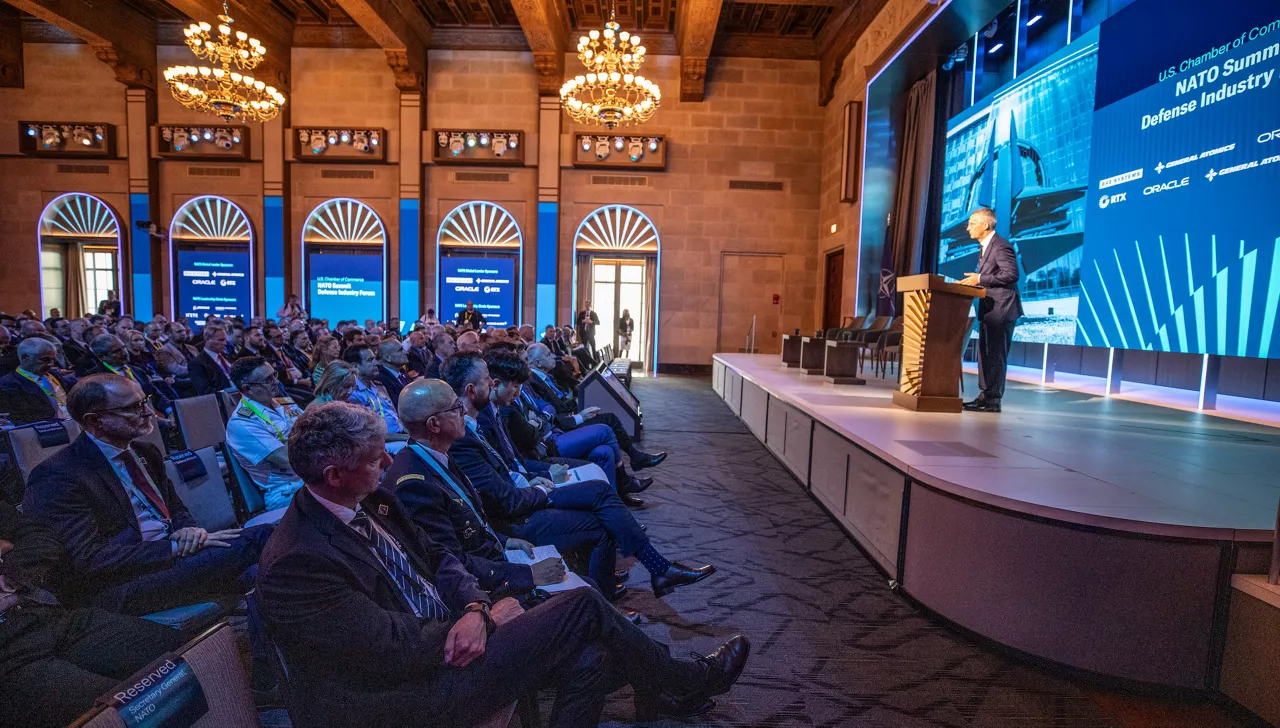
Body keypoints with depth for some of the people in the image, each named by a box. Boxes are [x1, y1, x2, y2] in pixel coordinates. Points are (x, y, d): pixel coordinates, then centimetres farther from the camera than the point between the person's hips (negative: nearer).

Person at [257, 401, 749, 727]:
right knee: (582, 607, -11)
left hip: (448, 637, 8)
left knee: (589, 660, -9)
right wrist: (491, 615, -13)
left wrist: (474, 609, -12)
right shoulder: (297, 564, -24)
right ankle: (690, 680, 12)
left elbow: (437, 560, 8)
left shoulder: (366, 503, 2)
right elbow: (397, 650, -26)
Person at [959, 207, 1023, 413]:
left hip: (1001, 309, -10)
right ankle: (985, 395, 19)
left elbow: (1012, 274, -23)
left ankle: (993, 399, -3)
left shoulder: (1001, 246, -14)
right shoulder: (986, 246, 17)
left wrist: (980, 279, -20)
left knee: (996, 354, -7)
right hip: (989, 308, 10)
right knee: (985, 354, 12)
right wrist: (975, 279, 6)